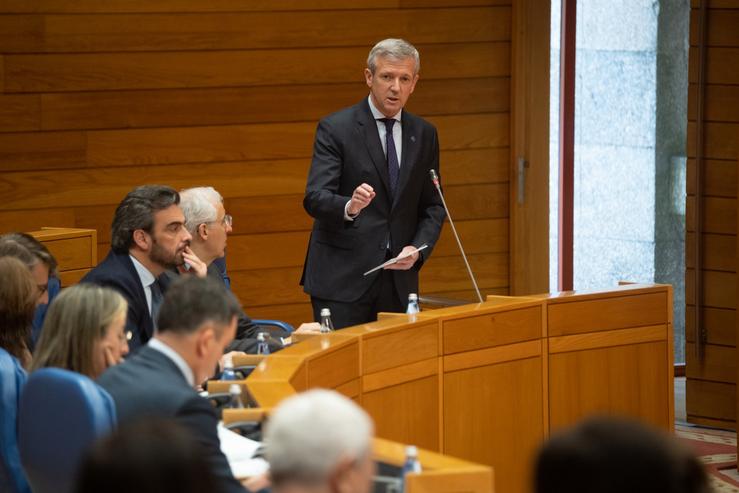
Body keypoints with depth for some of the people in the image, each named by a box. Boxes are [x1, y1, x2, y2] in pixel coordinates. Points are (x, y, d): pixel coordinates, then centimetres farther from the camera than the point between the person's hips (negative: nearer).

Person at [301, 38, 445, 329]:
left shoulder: (424, 134, 11)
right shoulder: (335, 129, -5)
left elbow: (433, 206, 15)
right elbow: (315, 198, -14)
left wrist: (418, 249, -4)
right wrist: (349, 207, -35)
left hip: (398, 280, 4)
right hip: (343, 280, -4)